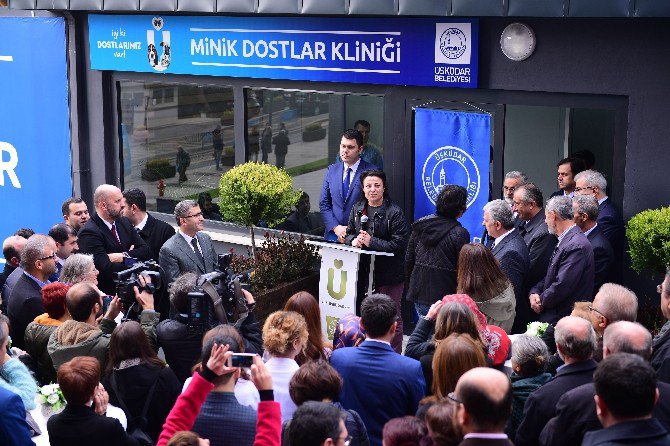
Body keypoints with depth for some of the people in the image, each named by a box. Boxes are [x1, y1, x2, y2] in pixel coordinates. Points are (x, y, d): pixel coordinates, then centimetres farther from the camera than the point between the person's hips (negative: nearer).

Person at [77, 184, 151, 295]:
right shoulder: (89, 232, -12)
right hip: (108, 293, -7)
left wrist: (122, 257, -11)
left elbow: (146, 252, 6)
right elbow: (105, 269, -20)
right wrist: (131, 257, -6)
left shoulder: (124, 222, 11)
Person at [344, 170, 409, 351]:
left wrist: (372, 242, -21)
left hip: (389, 274, -5)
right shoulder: (357, 209, 9)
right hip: (363, 271, 6)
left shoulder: (394, 212, -10)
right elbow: (348, 233, 17)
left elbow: (399, 244, -16)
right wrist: (353, 240, -7)